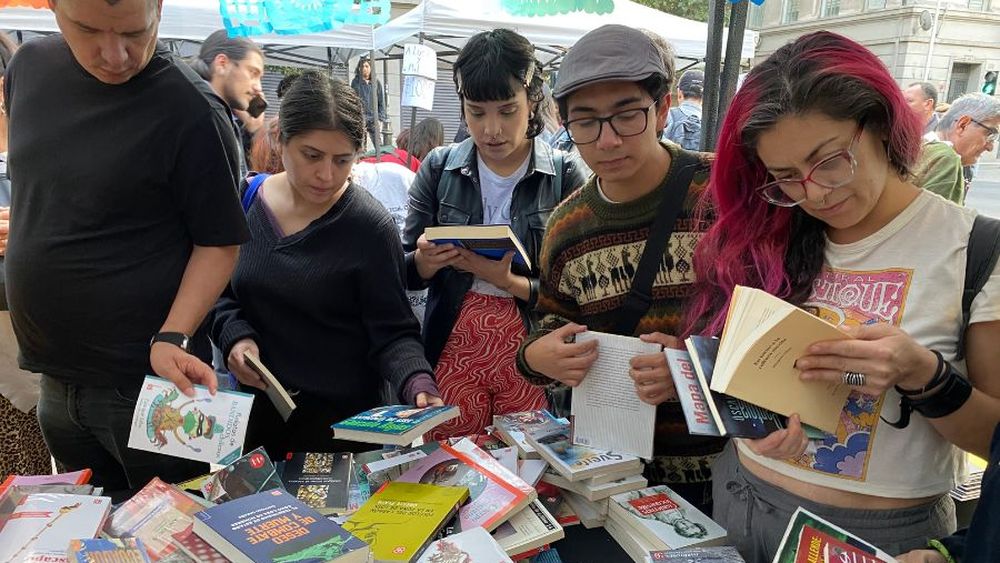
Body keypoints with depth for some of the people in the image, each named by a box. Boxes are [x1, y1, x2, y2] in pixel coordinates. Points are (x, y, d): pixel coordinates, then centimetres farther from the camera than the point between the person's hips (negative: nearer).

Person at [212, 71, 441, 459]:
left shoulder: (370, 227, -15)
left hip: (342, 418, -4)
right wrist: (236, 336, -11)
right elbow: (221, 292, 8)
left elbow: (392, 333, -14)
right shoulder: (246, 200, -2)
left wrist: (418, 385, -32)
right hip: (255, 410, 4)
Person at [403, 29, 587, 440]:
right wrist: (425, 261, -18)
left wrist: (507, 281, -23)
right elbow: (405, 272, 3)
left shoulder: (564, 174, -8)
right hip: (453, 353, 2)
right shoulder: (439, 168, -2)